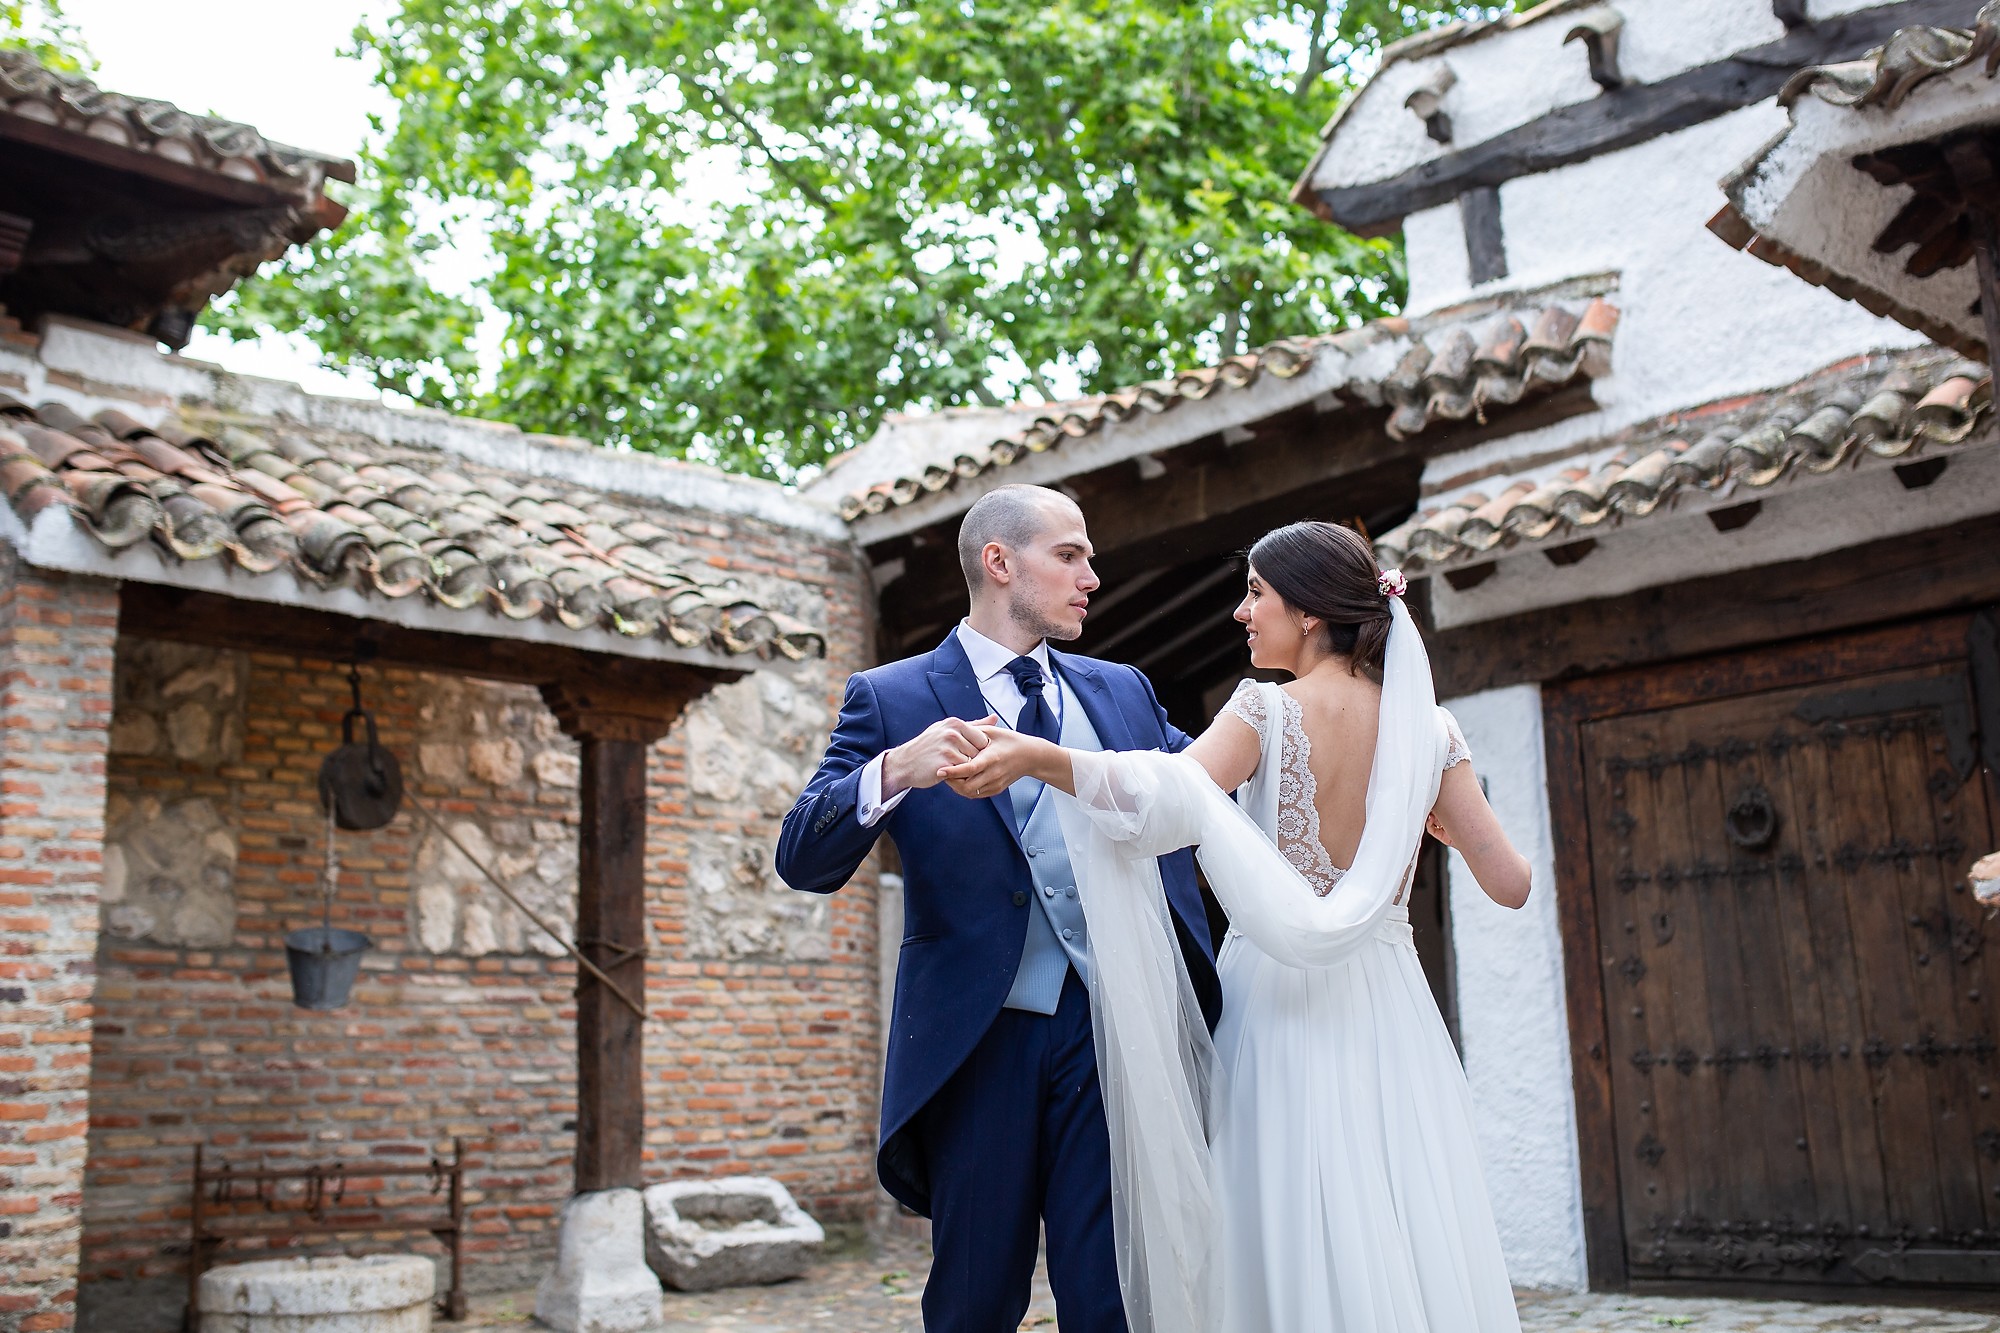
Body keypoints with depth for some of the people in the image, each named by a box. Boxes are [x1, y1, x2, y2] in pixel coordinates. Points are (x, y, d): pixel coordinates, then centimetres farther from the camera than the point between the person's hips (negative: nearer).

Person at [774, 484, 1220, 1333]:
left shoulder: (1123, 692, 16)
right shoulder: (891, 699, 2)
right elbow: (803, 862, -8)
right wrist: (894, 772, -28)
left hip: (1113, 1038, 3)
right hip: (978, 1043, -2)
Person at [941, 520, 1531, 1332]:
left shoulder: (1268, 710, -6)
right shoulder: (1428, 729, 4)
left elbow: (1169, 793, -26)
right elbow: (1510, 884, 4)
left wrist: (1037, 757, -37)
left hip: (1280, 1002, -3)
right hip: (1390, 1018, 3)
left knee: (1295, 1246, 2)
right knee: (1408, 1244, 8)